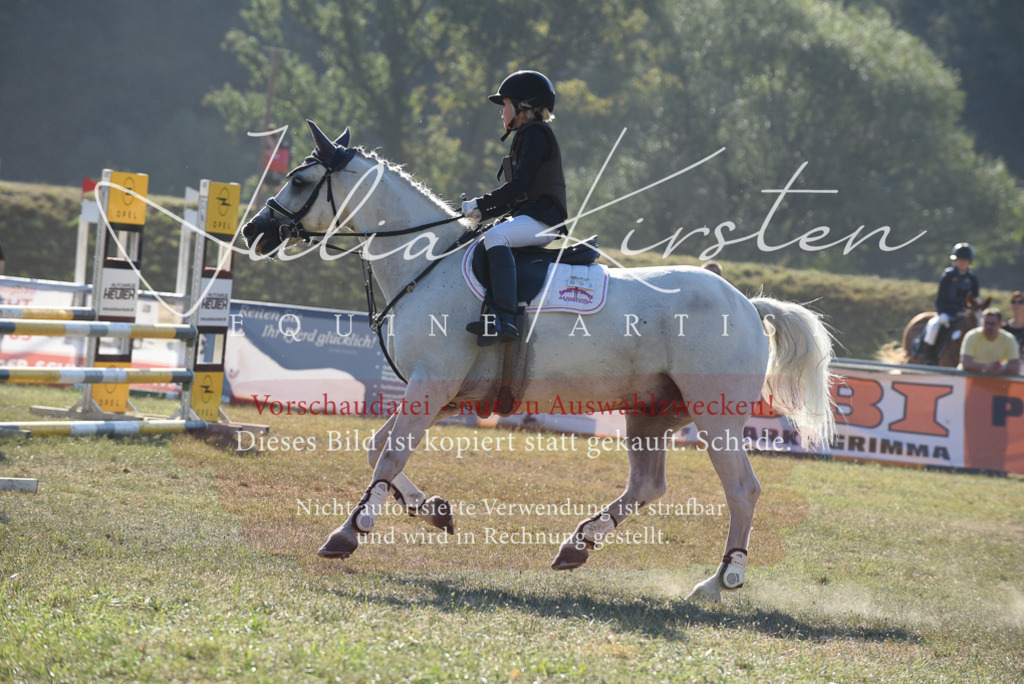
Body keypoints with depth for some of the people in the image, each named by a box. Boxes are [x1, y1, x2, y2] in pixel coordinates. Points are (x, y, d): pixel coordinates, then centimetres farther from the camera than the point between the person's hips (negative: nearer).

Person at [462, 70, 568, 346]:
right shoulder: (526, 136, 25)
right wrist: (481, 214, 12)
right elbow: (517, 195, 23)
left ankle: (505, 319, -44)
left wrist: (480, 204, -14)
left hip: (542, 219, -11)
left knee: (495, 236, -32)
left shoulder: (535, 134, -7)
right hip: (529, 219, 11)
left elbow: (519, 186, -17)